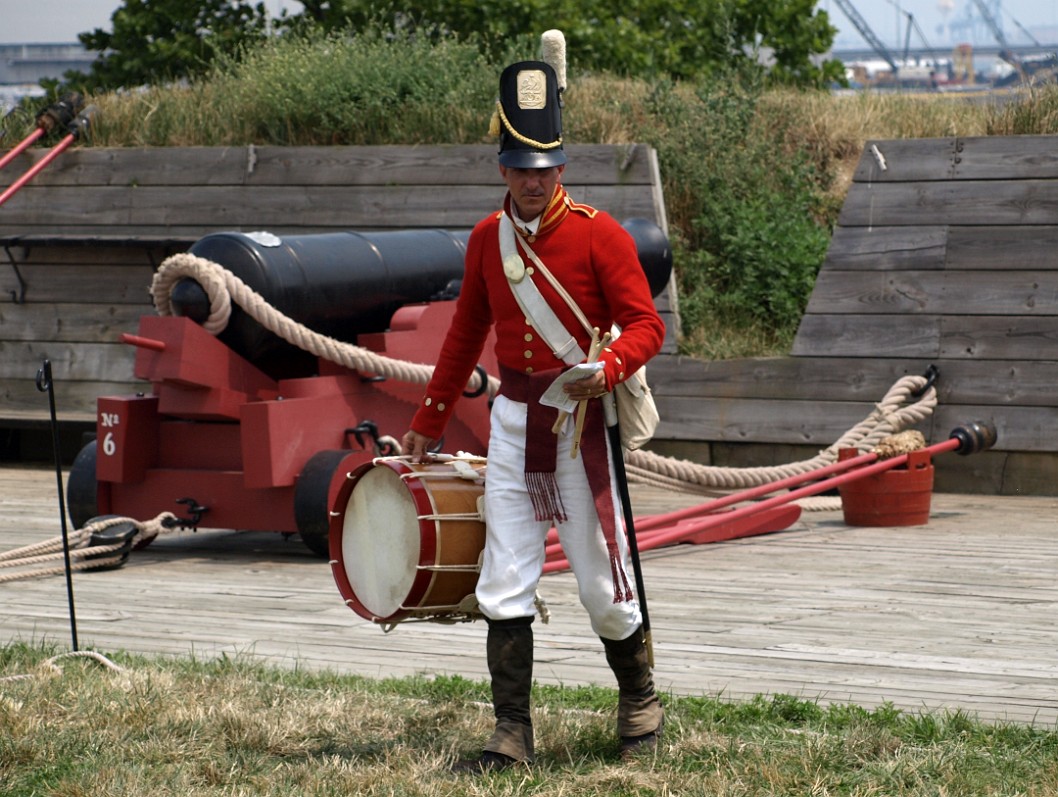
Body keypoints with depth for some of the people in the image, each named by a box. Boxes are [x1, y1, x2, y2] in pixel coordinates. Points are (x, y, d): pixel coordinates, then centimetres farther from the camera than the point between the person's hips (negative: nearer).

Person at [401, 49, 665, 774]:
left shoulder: (599, 233, -7)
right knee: (505, 587, -1)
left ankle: (640, 701, 26)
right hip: (512, 420, 4)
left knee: (603, 584, 2)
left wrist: (606, 370, -30)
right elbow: (466, 335, 18)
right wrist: (427, 427, 22)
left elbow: (645, 325, -10)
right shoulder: (487, 239, 8)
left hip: (580, 421, -4)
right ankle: (512, 737, 3)